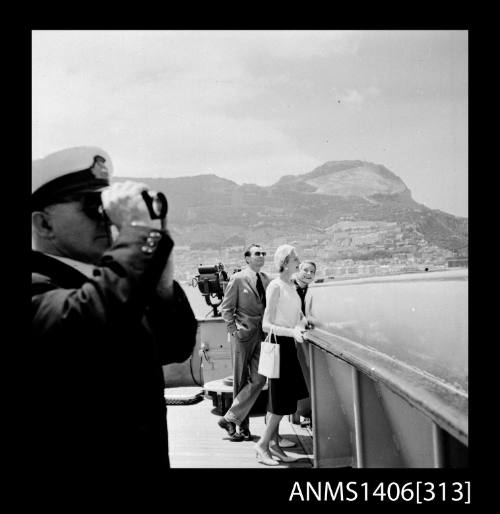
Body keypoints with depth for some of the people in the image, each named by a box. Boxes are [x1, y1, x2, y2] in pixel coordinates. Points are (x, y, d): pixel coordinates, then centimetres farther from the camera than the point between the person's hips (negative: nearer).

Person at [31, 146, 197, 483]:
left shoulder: (106, 282, 8)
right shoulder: (38, 288, -17)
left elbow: (176, 345, 5)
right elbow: (83, 325, -37)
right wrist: (137, 233, -27)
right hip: (73, 461, -8)